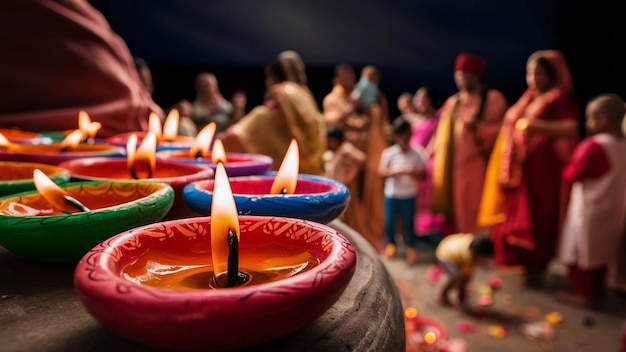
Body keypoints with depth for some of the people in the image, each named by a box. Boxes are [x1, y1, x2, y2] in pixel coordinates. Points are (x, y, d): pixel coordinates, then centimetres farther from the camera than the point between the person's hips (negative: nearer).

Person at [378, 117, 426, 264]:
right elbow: (381, 171, -9)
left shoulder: (417, 153, -8)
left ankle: (411, 247, 30)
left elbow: (422, 172, -3)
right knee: (389, 221, 11)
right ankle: (390, 243, 36)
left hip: (409, 195, 0)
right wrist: (394, 171, -25)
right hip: (391, 194, 0)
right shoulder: (388, 153, -10)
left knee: (409, 222, 10)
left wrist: (412, 172, -23)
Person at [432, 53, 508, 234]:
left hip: (480, 168, -5)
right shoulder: (452, 102, 16)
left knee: (479, 218, -7)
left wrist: (477, 125, -21)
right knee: (458, 216, 7)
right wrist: (439, 168, 12)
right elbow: (442, 135, 18)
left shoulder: (493, 98, 0)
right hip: (454, 169, 5)